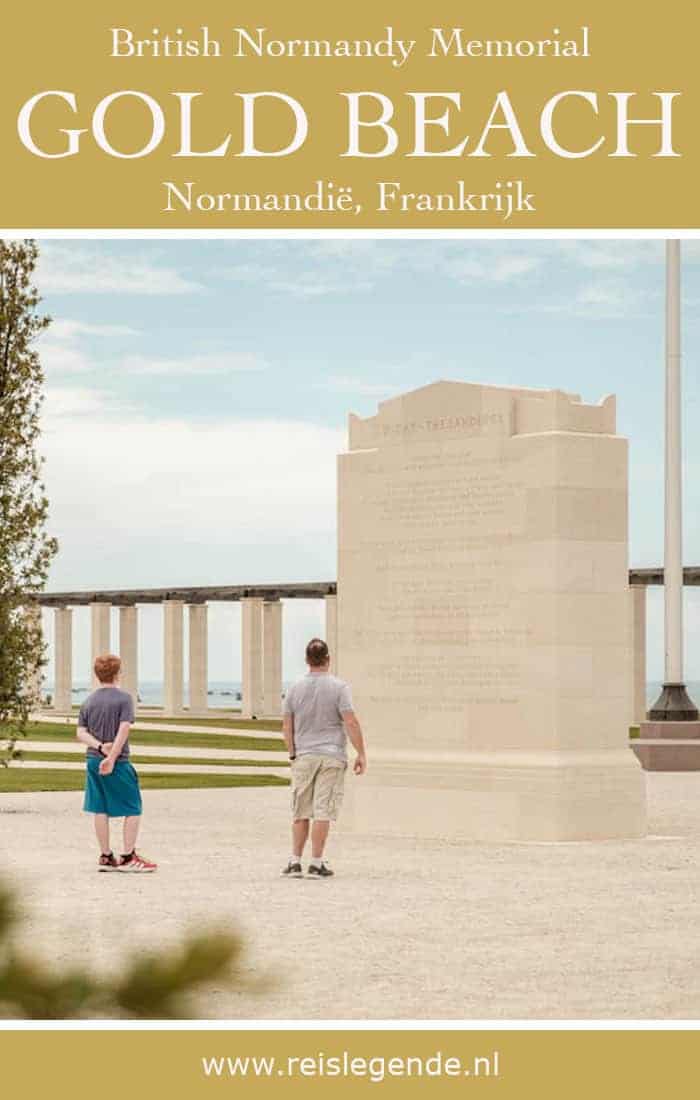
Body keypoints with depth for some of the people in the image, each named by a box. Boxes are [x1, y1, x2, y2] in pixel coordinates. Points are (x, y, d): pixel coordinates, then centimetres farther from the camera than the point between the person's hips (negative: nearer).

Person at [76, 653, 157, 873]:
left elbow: (81, 733, 1)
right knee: (133, 809, 3)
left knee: (100, 810, 9)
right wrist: (112, 758, -18)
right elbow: (124, 729, -17)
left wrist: (100, 747, -11)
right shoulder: (124, 698, -7)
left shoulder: (89, 701, 9)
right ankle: (128, 857, 2)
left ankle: (106, 857, 12)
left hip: (94, 761, 6)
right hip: (118, 763, -6)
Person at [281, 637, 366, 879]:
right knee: (323, 812, -1)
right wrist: (361, 754, -5)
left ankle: (295, 862, 8)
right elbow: (351, 723, -11)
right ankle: (316, 864, -1)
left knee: (301, 813, 10)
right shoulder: (339, 687, -6)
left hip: (303, 757, 3)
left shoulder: (295, 688, 3)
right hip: (331, 757, -3)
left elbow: (287, 727, 5)